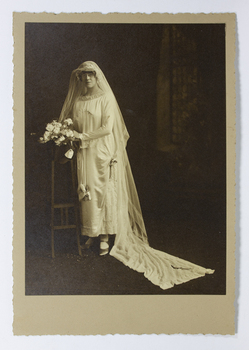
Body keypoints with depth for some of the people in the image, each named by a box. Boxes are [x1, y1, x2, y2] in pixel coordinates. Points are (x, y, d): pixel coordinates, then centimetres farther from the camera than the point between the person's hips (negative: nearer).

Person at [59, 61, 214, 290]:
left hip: (103, 153, -4)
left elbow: (107, 128, -12)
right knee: (86, 192, 2)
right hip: (84, 155, 4)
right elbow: (70, 124, 14)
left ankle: (105, 237, 3)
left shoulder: (106, 98, -3)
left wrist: (83, 136, -17)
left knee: (105, 192, -3)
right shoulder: (77, 101, 10)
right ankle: (91, 233, 13)